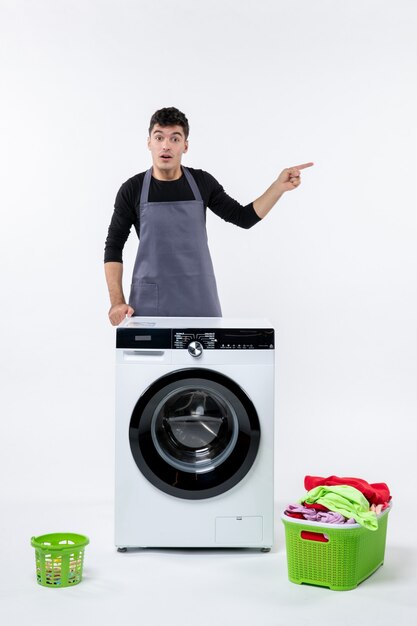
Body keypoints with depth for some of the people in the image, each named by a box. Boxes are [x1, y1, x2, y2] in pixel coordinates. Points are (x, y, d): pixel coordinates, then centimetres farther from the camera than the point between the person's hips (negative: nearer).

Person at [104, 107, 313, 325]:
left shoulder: (202, 182, 3)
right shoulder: (132, 189, -2)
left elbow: (243, 217, 8)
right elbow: (114, 246, 2)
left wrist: (279, 186, -4)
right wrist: (117, 301, -7)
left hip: (199, 301, 2)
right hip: (150, 303, -1)